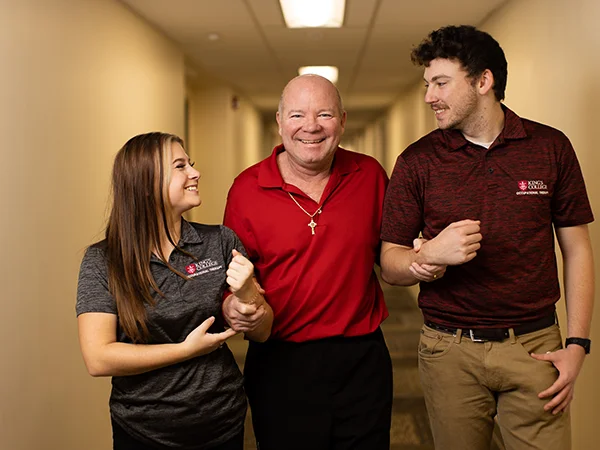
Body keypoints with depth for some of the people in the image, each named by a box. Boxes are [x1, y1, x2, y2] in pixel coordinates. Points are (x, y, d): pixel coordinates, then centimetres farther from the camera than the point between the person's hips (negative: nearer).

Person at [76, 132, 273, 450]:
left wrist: (245, 293, -22)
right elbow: (98, 359, -17)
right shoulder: (102, 261, -11)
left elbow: (261, 333, -1)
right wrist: (187, 349, -16)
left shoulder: (221, 242, -5)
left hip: (223, 425, 3)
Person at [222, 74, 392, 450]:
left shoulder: (369, 175, 0)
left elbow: (388, 252, 12)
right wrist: (232, 307, -18)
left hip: (362, 361, 2)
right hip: (280, 365, -1)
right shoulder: (247, 189, -5)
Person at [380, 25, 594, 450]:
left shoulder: (551, 147, 0)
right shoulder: (417, 161, -1)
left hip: (535, 347, 0)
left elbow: (577, 249, 5)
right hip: (450, 351, 0)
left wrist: (577, 343, -2)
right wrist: (429, 257, -21)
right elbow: (390, 263, 1)